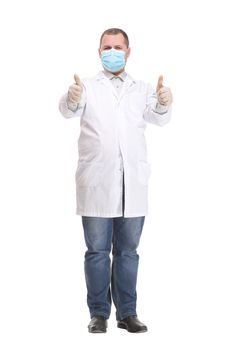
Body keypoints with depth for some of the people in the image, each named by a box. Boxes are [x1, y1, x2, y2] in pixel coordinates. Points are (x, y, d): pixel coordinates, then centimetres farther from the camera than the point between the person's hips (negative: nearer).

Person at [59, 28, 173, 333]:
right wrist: (71, 100, -37)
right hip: (97, 184, -1)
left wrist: (164, 103, -30)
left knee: (128, 251, 8)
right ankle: (99, 313, 12)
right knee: (98, 251, 3)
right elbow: (69, 110, -12)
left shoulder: (142, 90, 11)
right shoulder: (88, 87, 7)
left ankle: (127, 313, 17)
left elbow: (158, 118, -7)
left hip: (133, 185, 2)